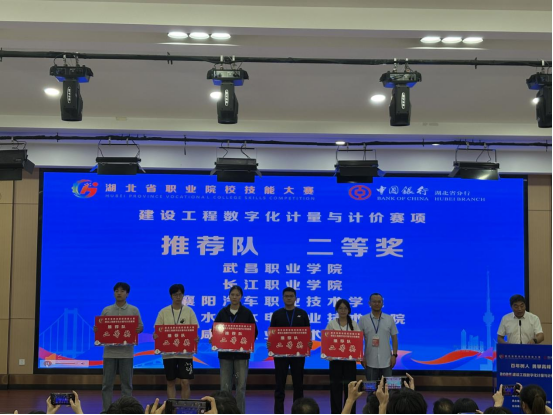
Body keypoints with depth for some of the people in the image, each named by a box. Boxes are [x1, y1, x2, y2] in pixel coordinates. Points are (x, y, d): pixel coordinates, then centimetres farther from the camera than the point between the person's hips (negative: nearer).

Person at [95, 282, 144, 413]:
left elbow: (141, 327, 5)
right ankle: (106, 410, 10)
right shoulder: (106, 310, 7)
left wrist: (138, 330, -18)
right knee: (107, 383, 3)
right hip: (110, 351, 1)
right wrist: (96, 330, -13)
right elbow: (100, 328, 9)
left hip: (126, 352, -1)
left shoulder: (134, 310, 4)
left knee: (126, 383, 4)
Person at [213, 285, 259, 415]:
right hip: (225, 353, 1)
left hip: (241, 353, -1)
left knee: (241, 386, 0)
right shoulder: (223, 312, 5)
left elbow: (254, 332, 1)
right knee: (225, 386, 1)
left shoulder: (247, 313, 1)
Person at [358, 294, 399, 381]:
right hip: (370, 363, -1)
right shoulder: (363, 320, 2)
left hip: (386, 362, 1)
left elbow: (394, 338, 7)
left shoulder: (390, 319, 6)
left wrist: (394, 355, -2)